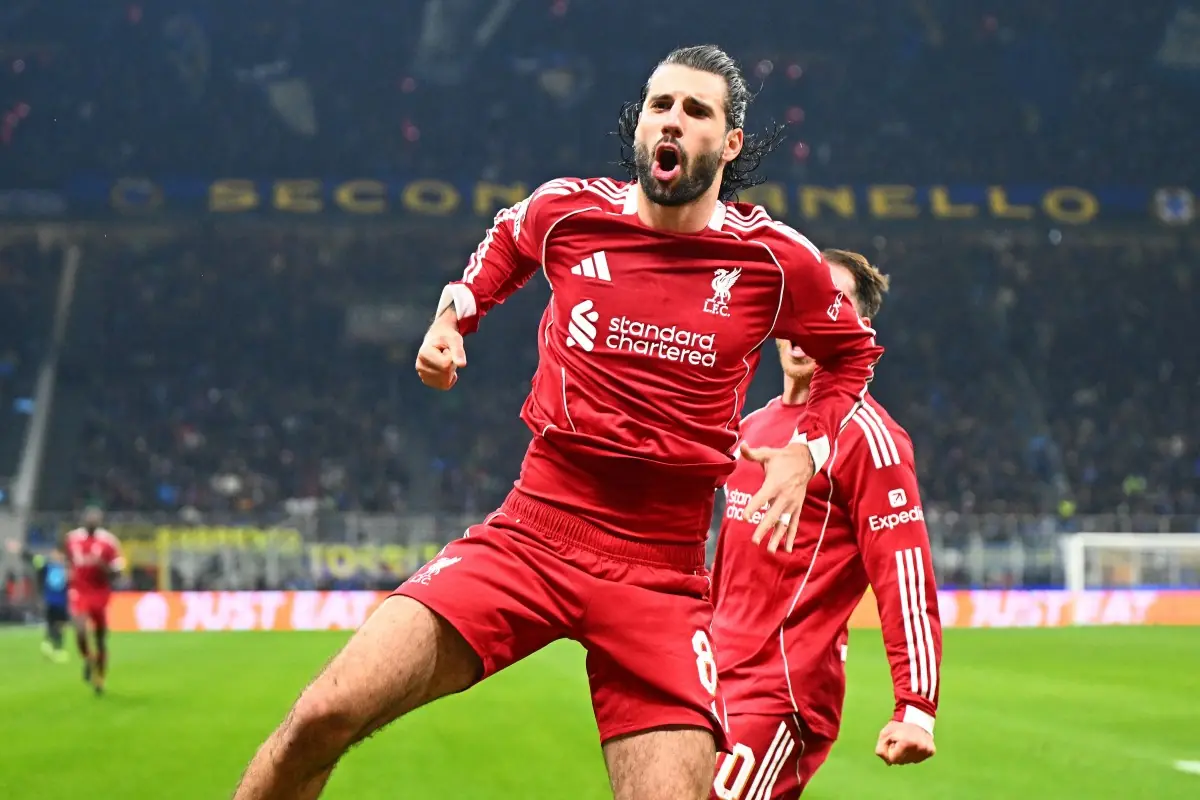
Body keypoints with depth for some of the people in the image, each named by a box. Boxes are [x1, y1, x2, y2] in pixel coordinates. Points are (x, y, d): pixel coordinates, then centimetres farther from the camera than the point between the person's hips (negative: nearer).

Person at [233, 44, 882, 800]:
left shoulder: (776, 257, -1)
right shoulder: (566, 209, 2)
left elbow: (852, 353, 19)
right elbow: (506, 239, 28)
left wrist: (805, 452, 4)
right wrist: (452, 316, 11)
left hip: (663, 576, 0)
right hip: (529, 536, 0)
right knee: (321, 718, -15)